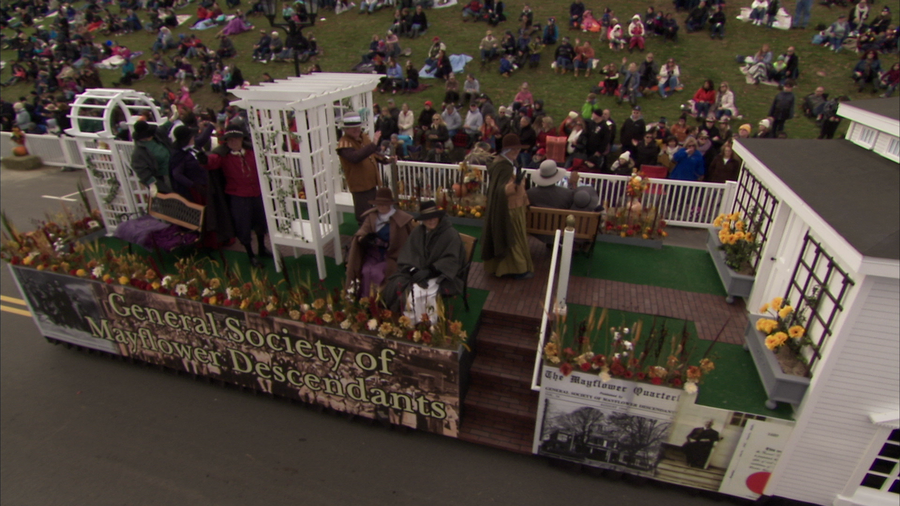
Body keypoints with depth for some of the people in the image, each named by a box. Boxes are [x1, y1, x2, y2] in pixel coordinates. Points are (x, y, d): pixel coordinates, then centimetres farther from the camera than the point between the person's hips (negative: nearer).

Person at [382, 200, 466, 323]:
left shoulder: (450, 234, -10)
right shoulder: (416, 232, 5)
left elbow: (451, 260, -16)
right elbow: (407, 255, -1)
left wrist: (429, 271, -24)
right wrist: (413, 270, -21)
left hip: (440, 275, -5)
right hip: (417, 271, 5)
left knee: (419, 290, -31)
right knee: (396, 285, -21)